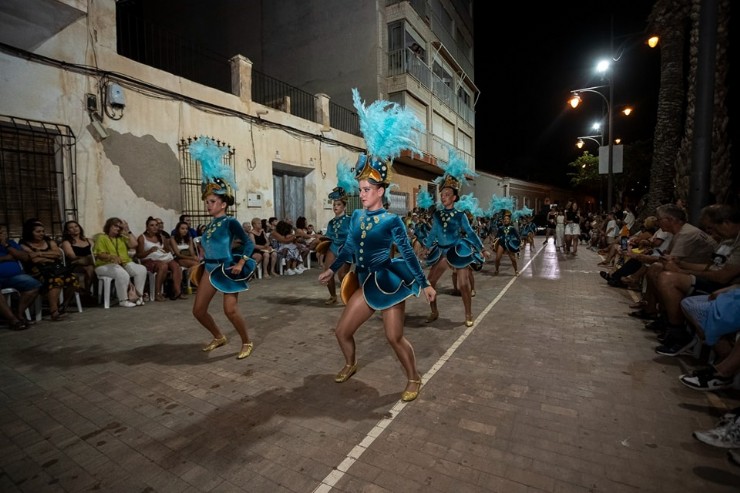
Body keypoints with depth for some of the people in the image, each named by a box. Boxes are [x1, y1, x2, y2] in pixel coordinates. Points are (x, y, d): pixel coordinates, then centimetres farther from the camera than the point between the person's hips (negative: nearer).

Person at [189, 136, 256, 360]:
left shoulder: (230, 222, -11)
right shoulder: (211, 223, 11)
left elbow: (248, 243, -17)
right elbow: (208, 247, 14)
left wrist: (241, 263, -26)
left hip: (227, 270, -8)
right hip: (210, 270, 8)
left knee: (230, 310, -12)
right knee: (198, 310, 10)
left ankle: (247, 343, 10)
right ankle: (219, 337, 32)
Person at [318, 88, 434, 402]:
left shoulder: (392, 221, -14)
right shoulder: (357, 216, 3)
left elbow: (408, 254, -8)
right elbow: (349, 248, 15)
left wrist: (425, 284, -8)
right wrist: (332, 269, 21)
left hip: (390, 285, -6)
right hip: (367, 285, 7)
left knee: (394, 338, 0)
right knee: (342, 331, 12)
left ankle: (414, 380, 25)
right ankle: (350, 365, 43)